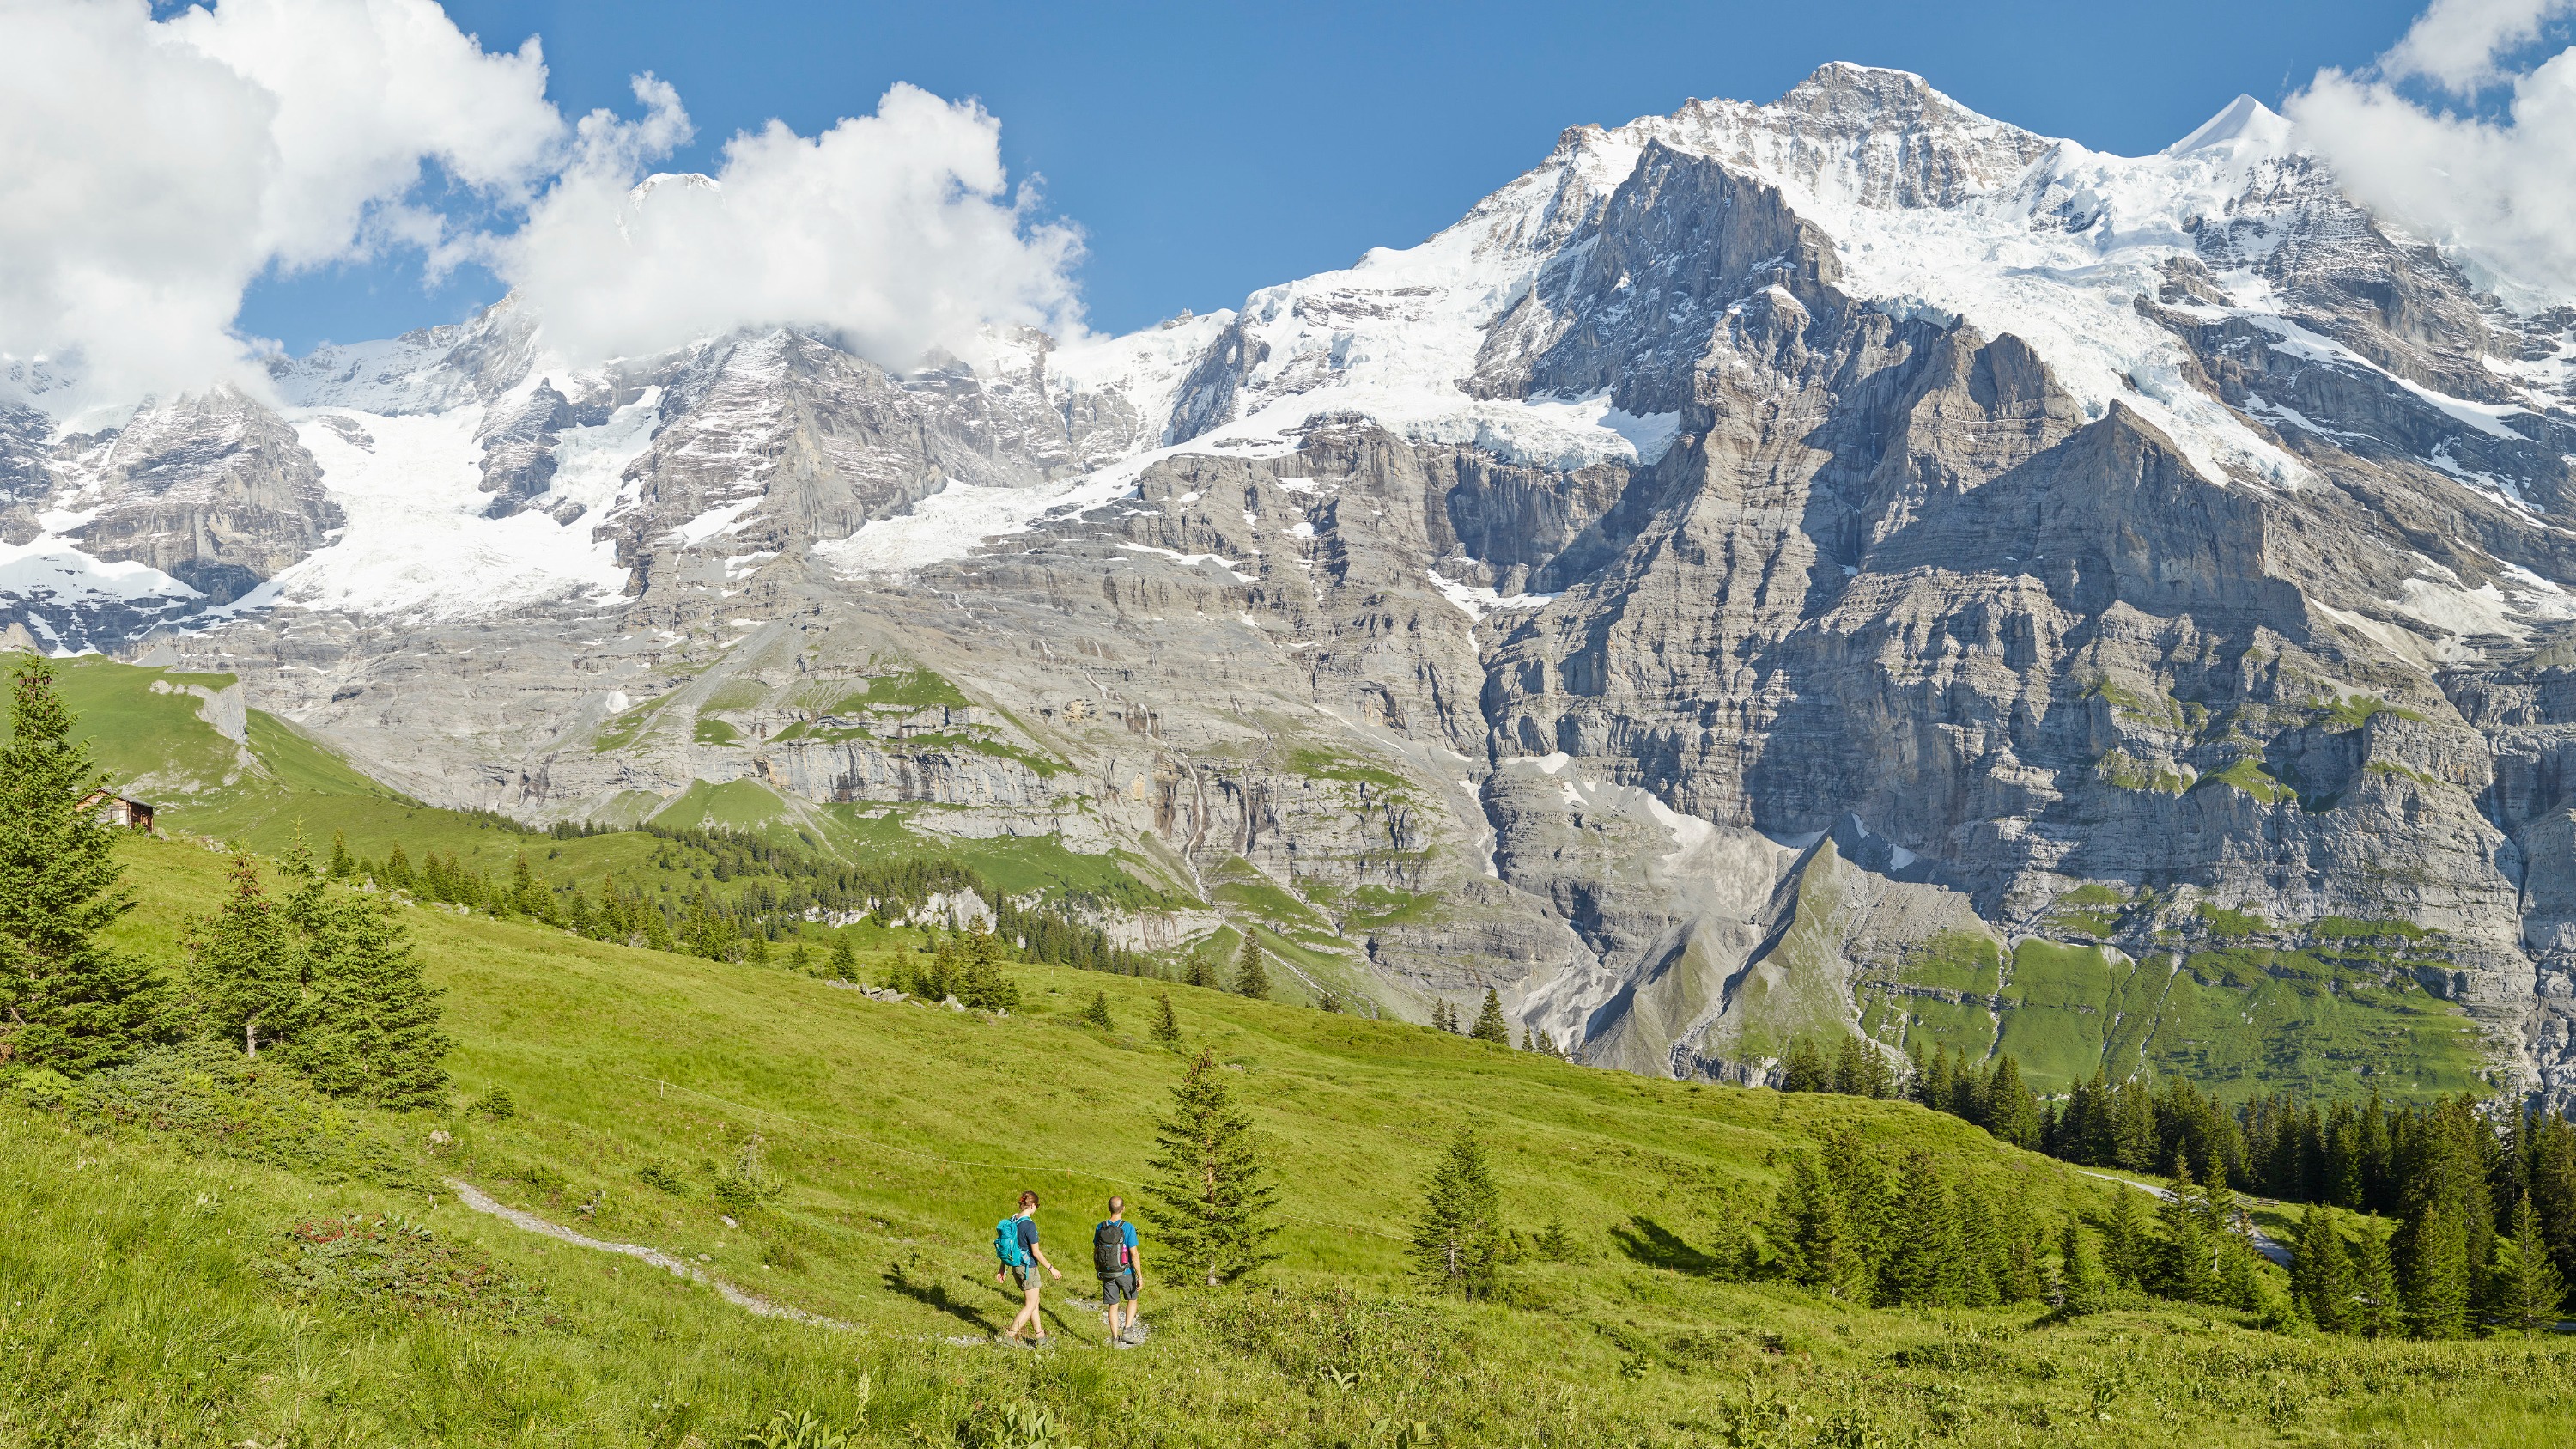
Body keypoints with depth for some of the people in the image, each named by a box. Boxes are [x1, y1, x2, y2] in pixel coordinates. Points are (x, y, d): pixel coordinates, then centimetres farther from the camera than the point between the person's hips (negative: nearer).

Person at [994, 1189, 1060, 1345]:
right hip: (1028, 1268, -8)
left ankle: (1041, 1338, 25)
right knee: (1030, 1306, 3)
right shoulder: (1029, 1225, -20)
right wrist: (1050, 1268, -8)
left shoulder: (1012, 1221, 3)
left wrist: (1002, 1268, 18)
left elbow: (1006, 1246, 10)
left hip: (1015, 1267, 8)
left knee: (1034, 1303, 18)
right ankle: (1010, 1336, -1)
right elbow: (1036, 1252, -18)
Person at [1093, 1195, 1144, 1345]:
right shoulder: (1128, 1228, -15)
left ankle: (1115, 1338, 12)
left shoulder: (1100, 1228, -2)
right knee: (1132, 1300, 19)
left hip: (1106, 1273, 3)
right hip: (1125, 1272, -3)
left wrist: (1098, 1271, 20)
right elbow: (1134, 1254, -16)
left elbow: (1095, 1252, 6)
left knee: (1112, 1305, 11)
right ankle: (1127, 1330, 5)